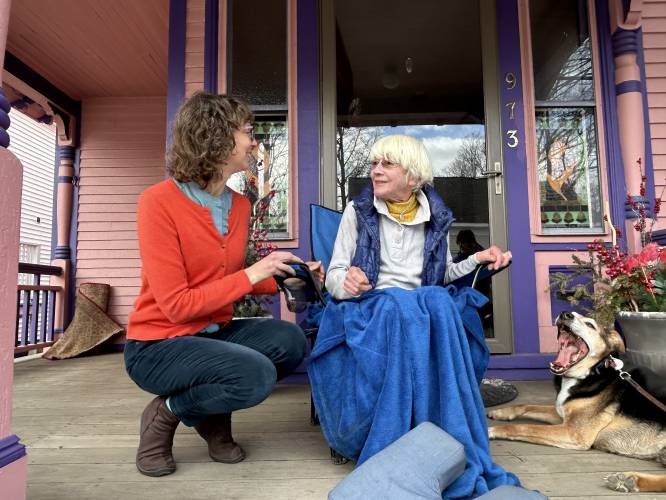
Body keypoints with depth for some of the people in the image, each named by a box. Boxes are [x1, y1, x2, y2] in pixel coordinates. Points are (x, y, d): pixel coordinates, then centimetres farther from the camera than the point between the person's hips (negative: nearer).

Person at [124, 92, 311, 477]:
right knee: (257, 376, -27)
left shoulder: (240, 204, 1)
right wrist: (251, 274, -21)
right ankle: (167, 412, 3)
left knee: (291, 341, -18)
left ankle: (214, 413, 8)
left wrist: (282, 279, -4)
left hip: (215, 333, 6)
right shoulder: (159, 201, -18)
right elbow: (176, 304, -20)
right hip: (158, 345, -6)